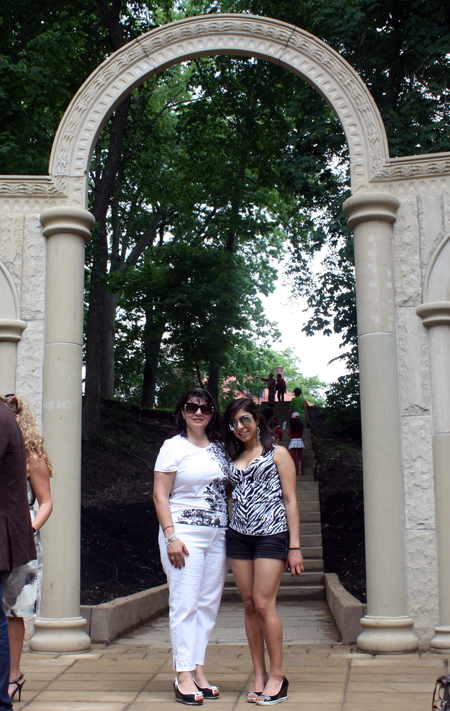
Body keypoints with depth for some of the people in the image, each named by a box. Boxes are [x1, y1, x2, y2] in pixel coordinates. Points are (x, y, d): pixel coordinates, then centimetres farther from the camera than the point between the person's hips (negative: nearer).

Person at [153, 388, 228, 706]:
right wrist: (171, 536, -14)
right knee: (185, 604, -5)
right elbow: (160, 495, -5)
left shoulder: (219, 447, 13)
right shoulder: (174, 446, -1)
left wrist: (231, 531, 11)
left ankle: (198, 669, 15)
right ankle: (183, 676, 0)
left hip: (217, 534, 5)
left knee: (209, 603, 7)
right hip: (185, 532, -5)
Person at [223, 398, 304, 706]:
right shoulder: (233, 459, 16)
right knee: (250, 606, 4)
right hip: (239, 536, 5)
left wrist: (295, 547, -6)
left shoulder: (277, 454, 4)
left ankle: (278, 675, 1)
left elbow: (291, 501, 0)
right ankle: (259, 675, 12)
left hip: (271, 534, -5)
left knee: (264, 603, -10)